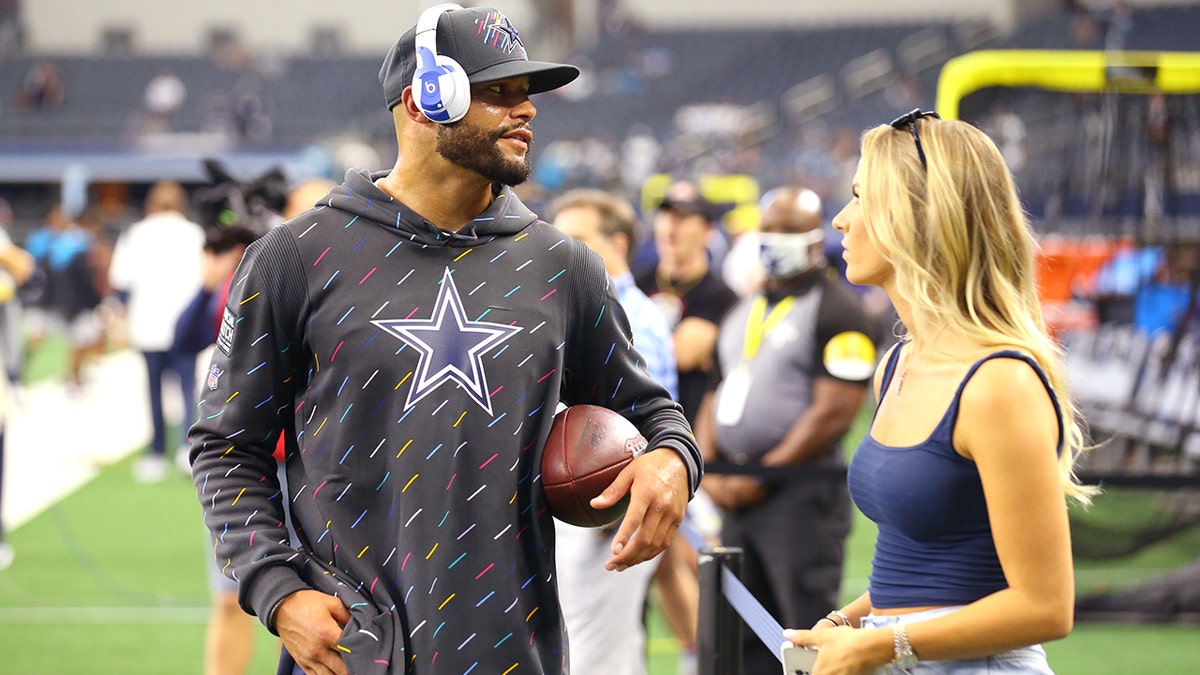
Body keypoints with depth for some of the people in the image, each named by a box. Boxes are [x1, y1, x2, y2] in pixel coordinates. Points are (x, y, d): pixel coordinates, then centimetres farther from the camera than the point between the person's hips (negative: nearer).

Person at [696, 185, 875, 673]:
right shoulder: (743, 313, 18)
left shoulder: (836, 312, -8)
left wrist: (763, 477, -13)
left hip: (801, 493, -8)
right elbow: (717, 397, 21)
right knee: (744, 632, 11)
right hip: (738, 495, 8)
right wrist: (709, 470, 3)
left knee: (810, 625, -9)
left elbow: (834, 413, -16)